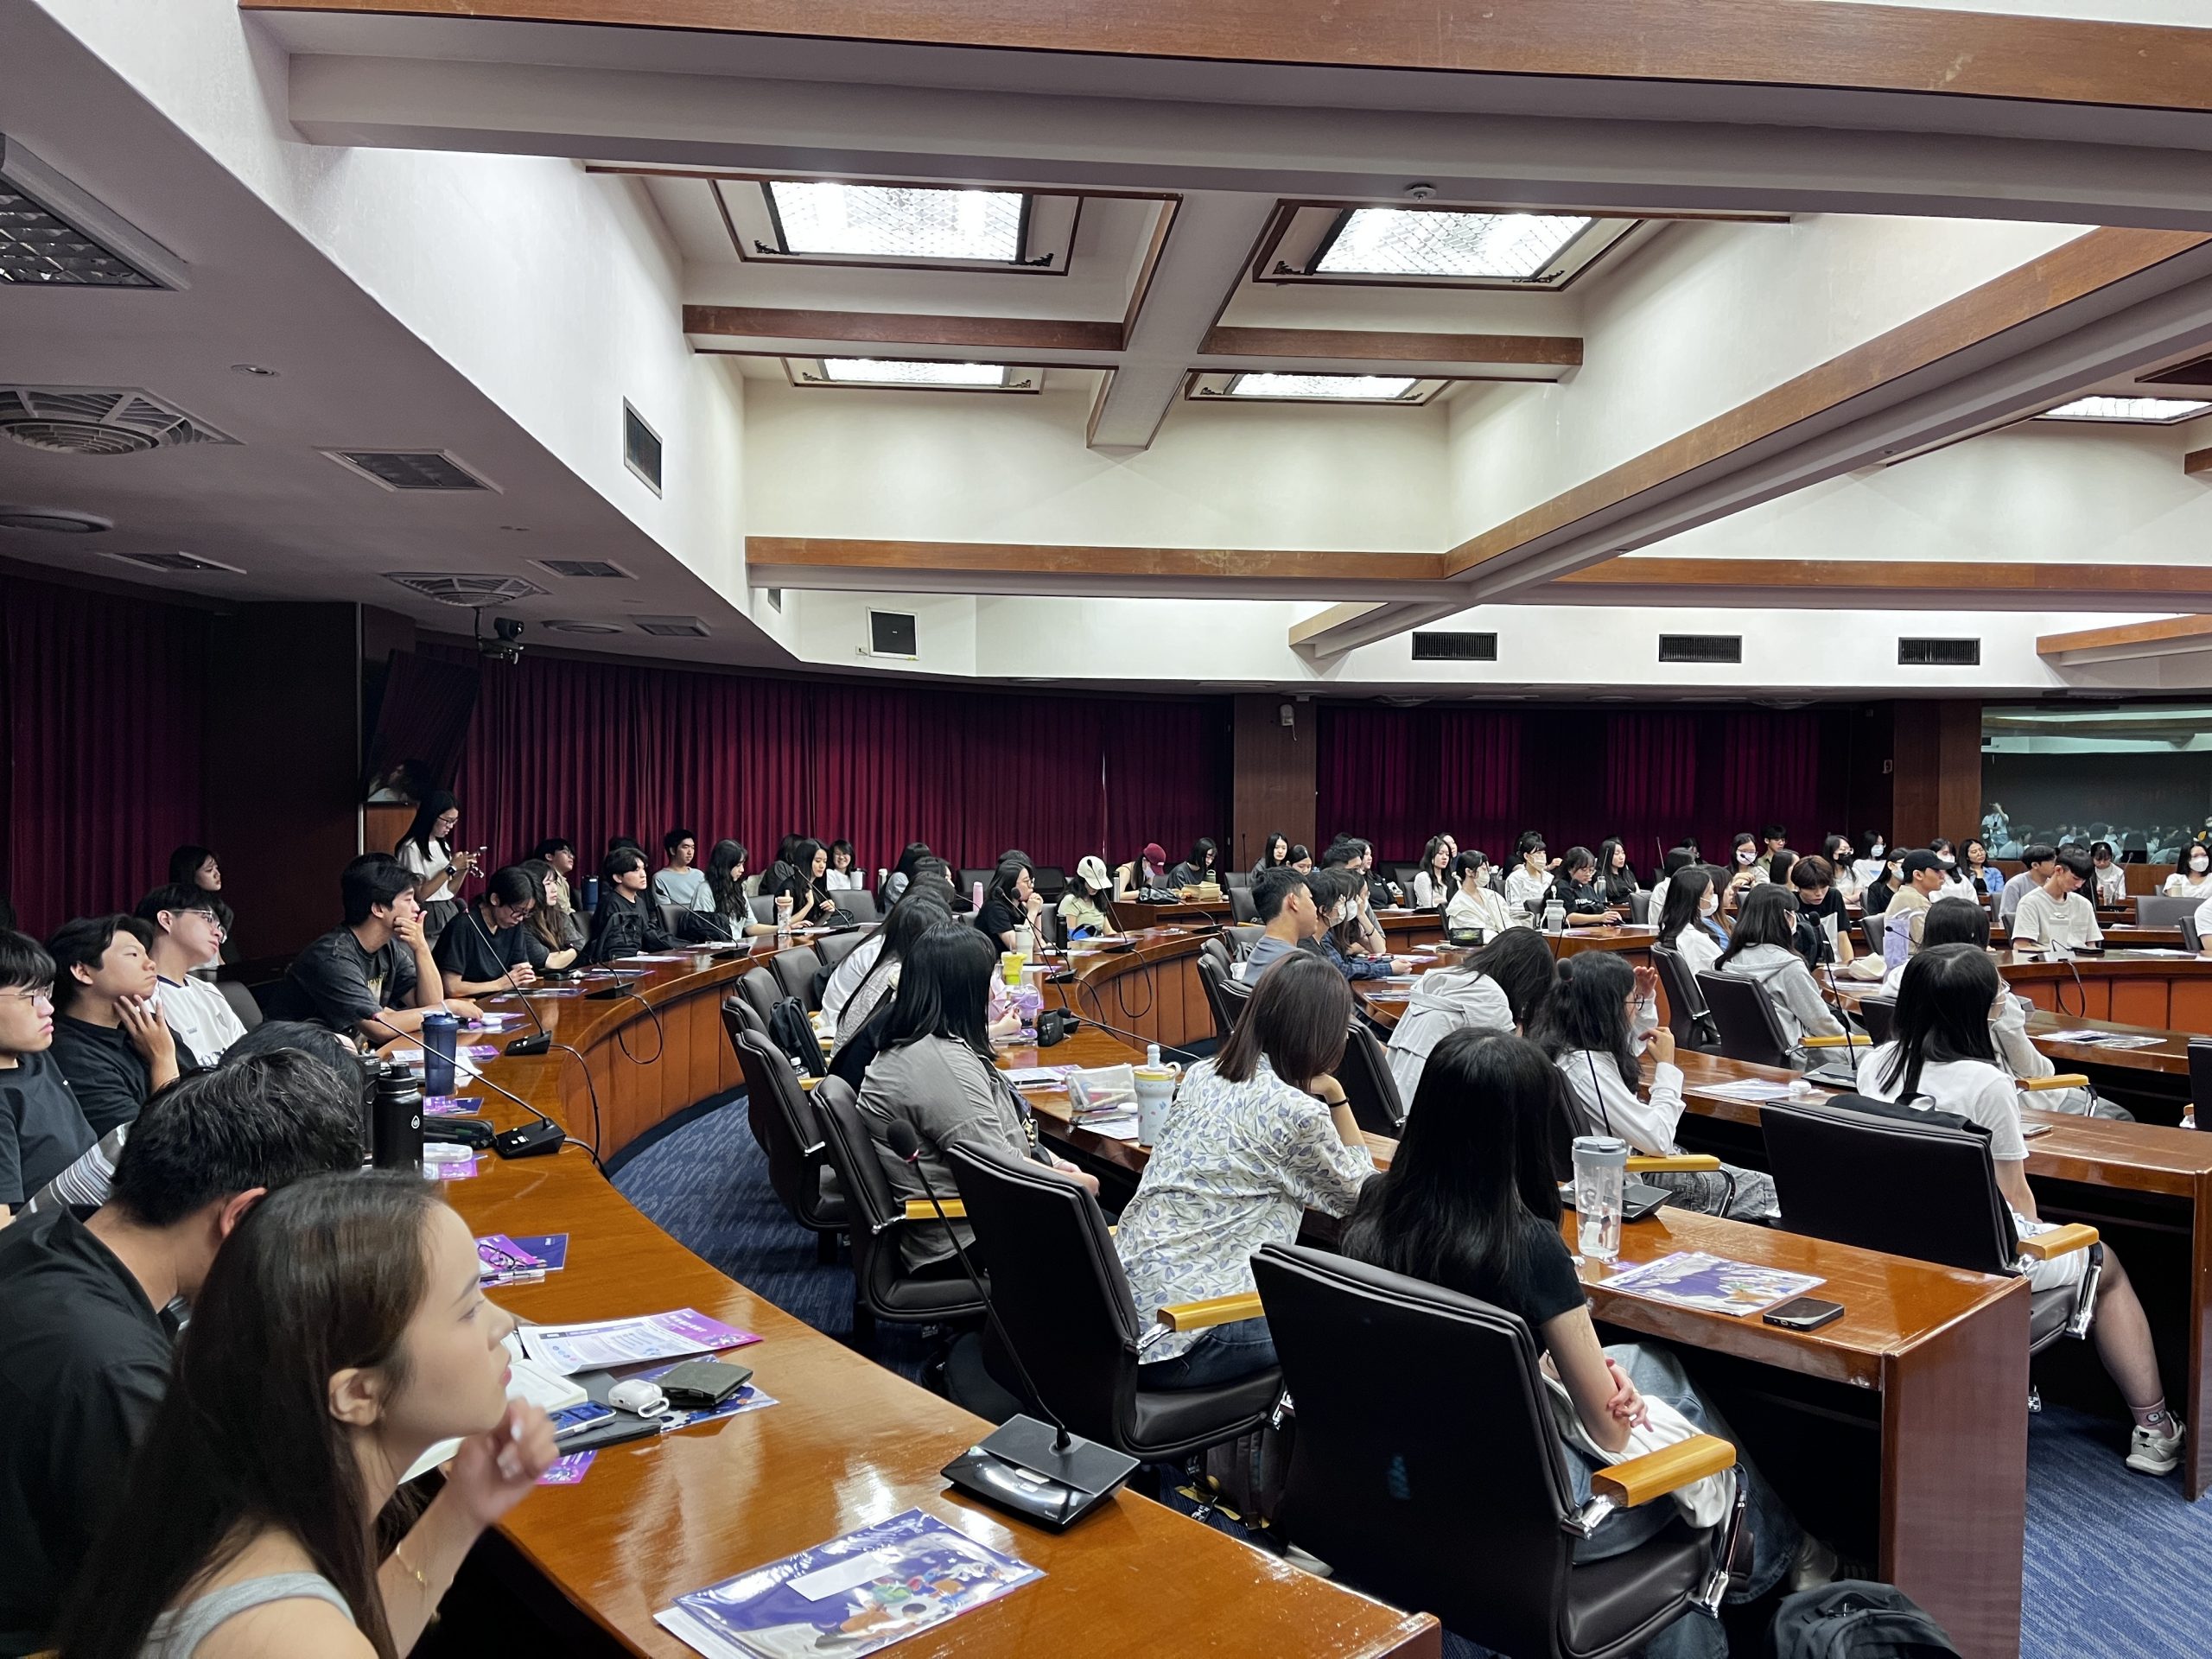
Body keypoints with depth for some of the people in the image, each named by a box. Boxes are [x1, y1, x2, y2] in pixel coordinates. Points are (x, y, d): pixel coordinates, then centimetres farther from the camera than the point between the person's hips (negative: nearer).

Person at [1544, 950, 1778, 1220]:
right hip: (1627, 1183, -10)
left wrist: (1646, 998, 8)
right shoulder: (1587, 1067, -30)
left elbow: (1630, 1046, 25)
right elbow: (1659, 1141, -28)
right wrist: (1666, 1065, -19)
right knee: (1769, 1192, 3)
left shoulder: (1571, 1044, 0)